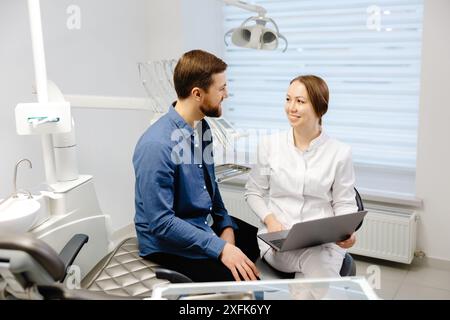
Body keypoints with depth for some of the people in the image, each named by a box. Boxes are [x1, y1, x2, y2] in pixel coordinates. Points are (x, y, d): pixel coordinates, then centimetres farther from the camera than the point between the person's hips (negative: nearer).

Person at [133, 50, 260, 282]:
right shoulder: (156, 145, -25)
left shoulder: (202, 127, 1)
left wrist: (226, 225, 0)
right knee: (239, 282, -20)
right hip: (169, 243, -8)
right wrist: (220, 248, -24)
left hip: (209, 224, 8)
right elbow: (161, 222, -25)